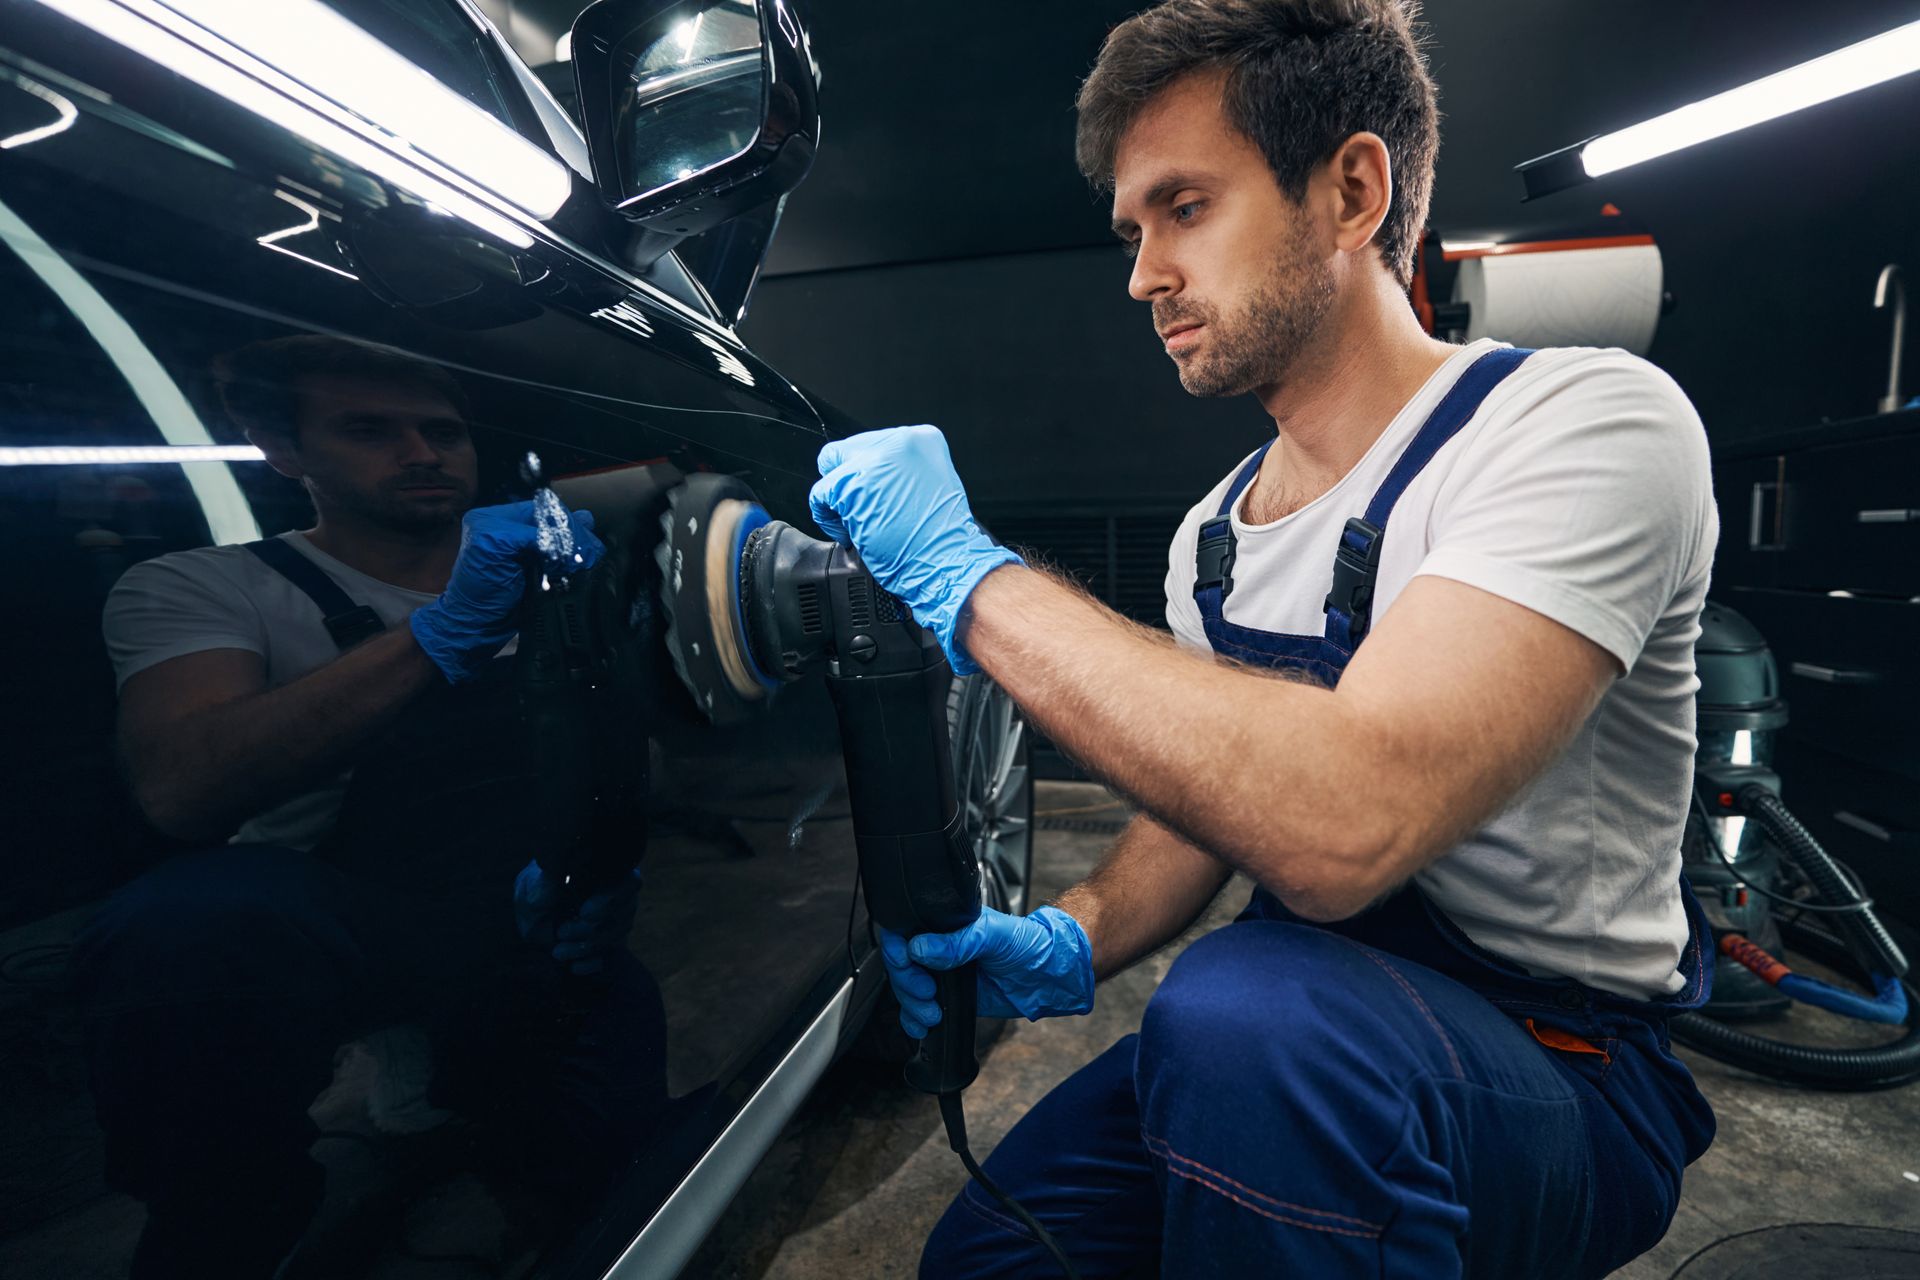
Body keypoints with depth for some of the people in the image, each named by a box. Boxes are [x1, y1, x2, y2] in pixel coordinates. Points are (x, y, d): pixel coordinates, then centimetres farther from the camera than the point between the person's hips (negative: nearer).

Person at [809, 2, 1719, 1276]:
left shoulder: (1586, 416, -21)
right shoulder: (1215, 529, 2)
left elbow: (1344, 824, -37)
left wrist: (970, 577, -30)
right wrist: (1075, 942, -11)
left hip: (1567, 1070, -5)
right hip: (1296, 1023, 6)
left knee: (1250, 1011, -36)